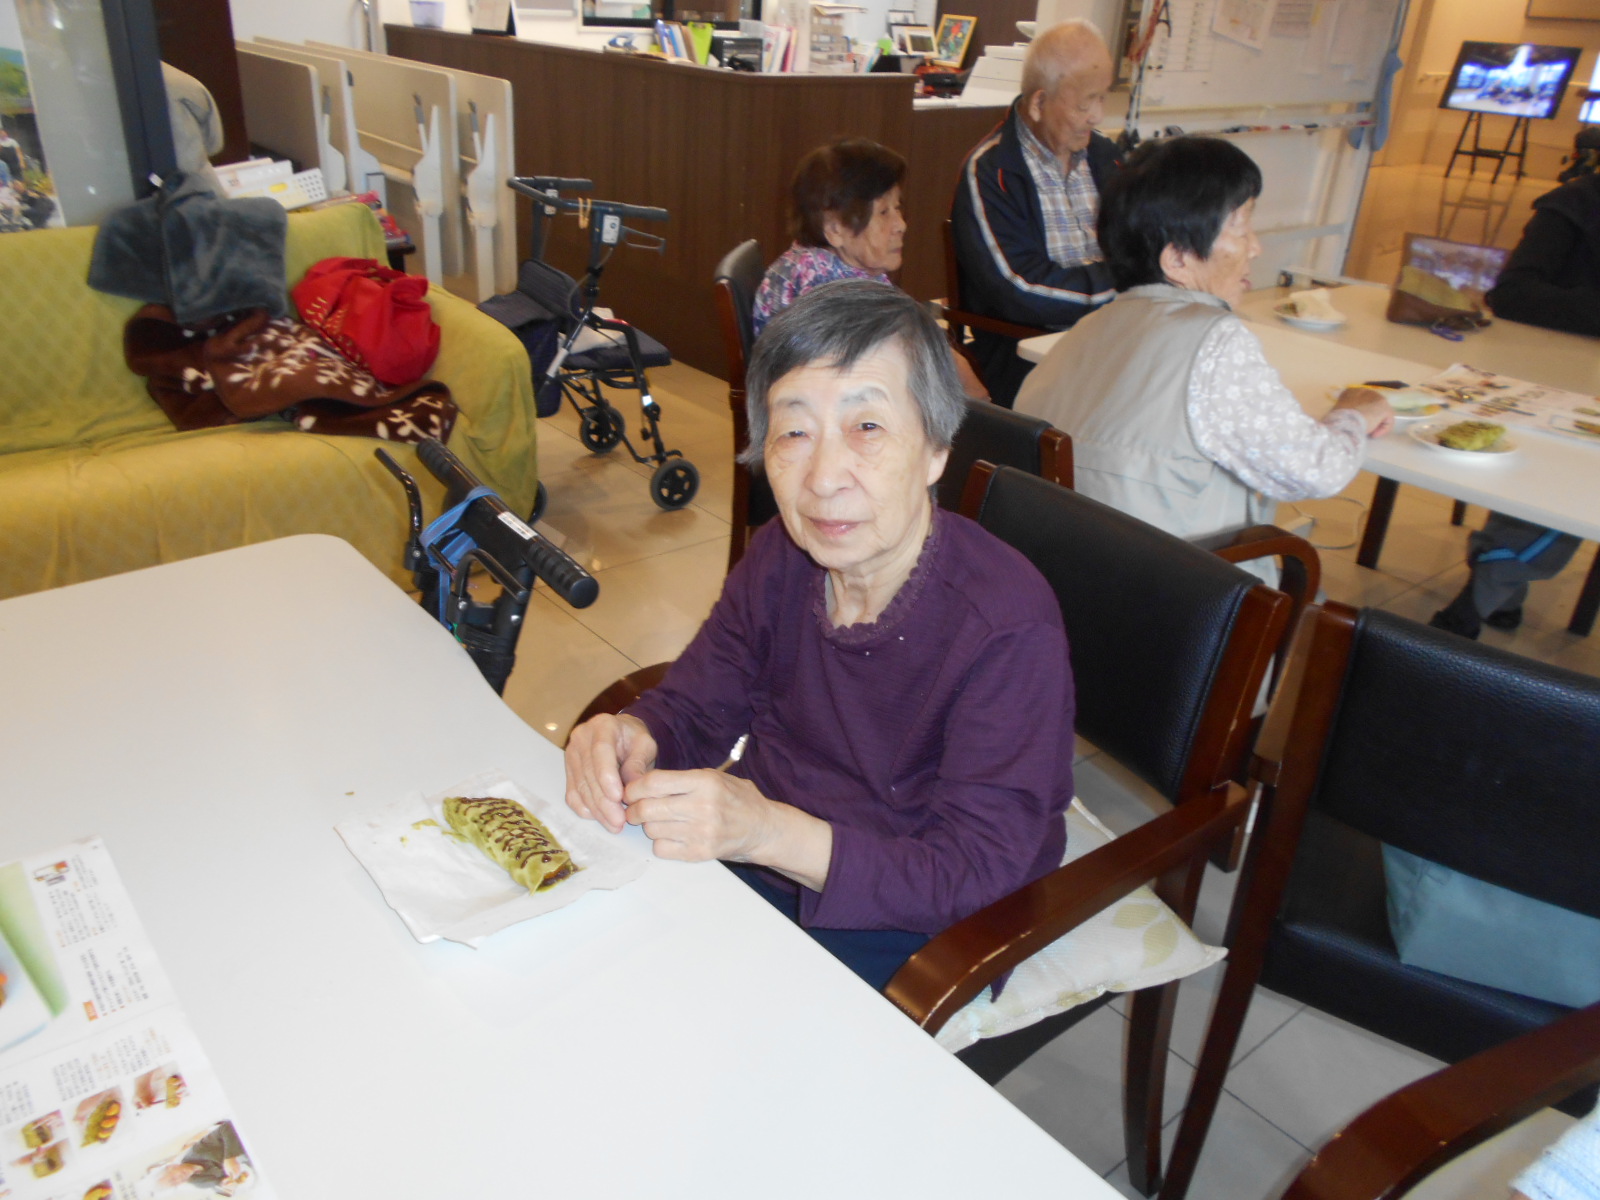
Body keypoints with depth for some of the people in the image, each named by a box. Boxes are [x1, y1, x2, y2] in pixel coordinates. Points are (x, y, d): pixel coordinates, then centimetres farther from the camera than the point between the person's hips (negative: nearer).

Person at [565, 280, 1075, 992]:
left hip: (909, 924, -5)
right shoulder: (781, 556, -7)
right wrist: (634, 738, -22)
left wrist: (770, 833, -38)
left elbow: (976, 877, -26)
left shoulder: (1009, 631, -27)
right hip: (758, 857, 6)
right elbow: (694, 707, 3)